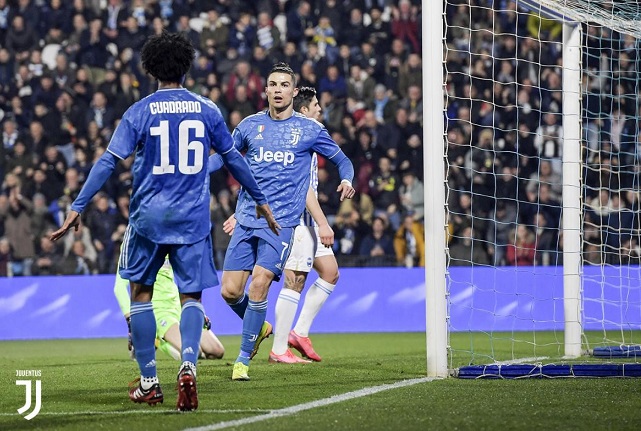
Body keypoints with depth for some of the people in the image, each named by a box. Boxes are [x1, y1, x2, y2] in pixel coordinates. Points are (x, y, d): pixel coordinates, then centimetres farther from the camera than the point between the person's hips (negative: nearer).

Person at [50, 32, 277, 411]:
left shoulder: (140, 112, -3)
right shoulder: (207, 110, 3)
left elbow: (108, 162, -8)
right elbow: (233, 159, 11)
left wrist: (77, 208, -6)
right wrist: (260, 200, 23)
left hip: (149, 216, -1)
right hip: (193, 219, 1)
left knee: (141, 292, 16)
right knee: (192, 297, 6)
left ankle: (149, 382, 15)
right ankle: (188, 365, -21)